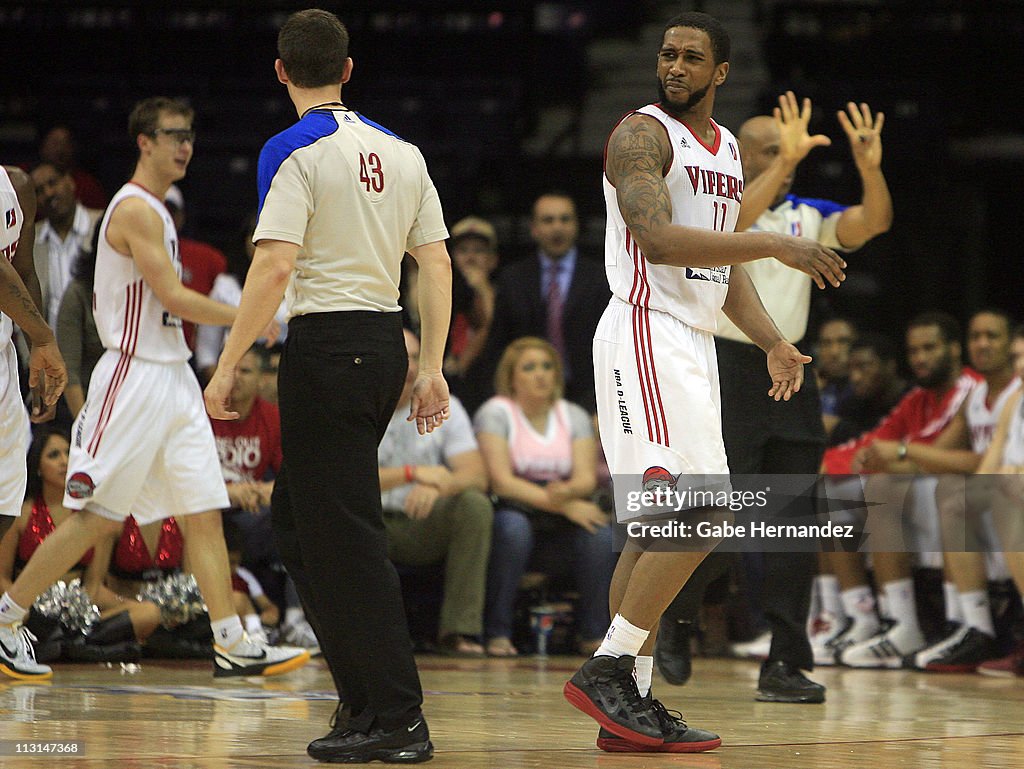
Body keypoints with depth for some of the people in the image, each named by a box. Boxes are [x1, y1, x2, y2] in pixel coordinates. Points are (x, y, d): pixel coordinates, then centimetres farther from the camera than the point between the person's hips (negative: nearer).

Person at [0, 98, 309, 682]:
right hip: (135, 377, -9)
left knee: (205, 514, 2)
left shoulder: (155, 211, 18)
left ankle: (233, 645, 0)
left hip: (173, 377, 9)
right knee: (96, 518, -7)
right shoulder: (135, 208, -13)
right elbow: (172, 296, -18)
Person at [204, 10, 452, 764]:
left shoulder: (295, 151, -9)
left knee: (345, 534, -5)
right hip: (386, 340, 8)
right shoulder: (401, 152, 12)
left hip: (326, 342, -8)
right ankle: (367, 696, 19)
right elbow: (438, 263, 11)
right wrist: (433, 368, 14)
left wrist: (228, 365, -13)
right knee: (297, 514, 20)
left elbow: (275, 268, -18)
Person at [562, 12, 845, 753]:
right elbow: (659, 239, -23)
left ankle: (629, 708, 8)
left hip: (694, 344, 9)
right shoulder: (642, 134, -9)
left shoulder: (728, 149, 18)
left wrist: (772, 342, 12)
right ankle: (606, 670, -14)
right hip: (646, 336, -9)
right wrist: (774, 243, -25)